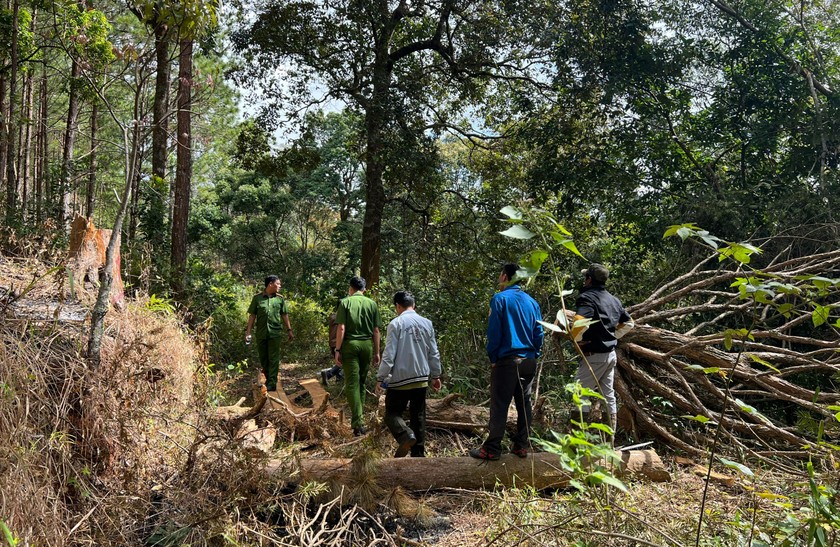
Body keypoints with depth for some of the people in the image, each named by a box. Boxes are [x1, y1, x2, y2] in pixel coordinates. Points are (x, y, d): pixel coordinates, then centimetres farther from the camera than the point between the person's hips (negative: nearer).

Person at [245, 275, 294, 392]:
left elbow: (284, 315, 10)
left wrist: (289, 330, 7)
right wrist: (248, 331, -1)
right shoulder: (257, 298, 1)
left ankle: (272, 383, -2)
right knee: (263, 358, 11)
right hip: (261, 333, 1)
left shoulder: (280, 299, 5)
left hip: (275, 333, -1)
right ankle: (268, 379, 28)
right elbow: (252, 315, 3)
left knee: (273, 359, -3)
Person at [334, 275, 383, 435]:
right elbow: (376, 330, 5)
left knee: (352, 383, -3)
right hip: (367, 345, 3)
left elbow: (341, 328, -9)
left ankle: (358, 423, -11)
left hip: (350, 344, -3)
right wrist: (376, 352, 11)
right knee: (361, 382, 17)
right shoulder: (372, 304, 6)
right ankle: (358, 416, 24)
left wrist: (337, 350, -5)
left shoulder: (345, 302, -1)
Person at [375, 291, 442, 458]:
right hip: (422, 379, 5)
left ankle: (406, 435, -20)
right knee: (418, 416, 13)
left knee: (392, 412, 6)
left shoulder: (396, 323, -10)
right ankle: (418, 453, 15)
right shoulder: (427, 323, 6)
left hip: (400, 379, -5)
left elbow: (389, 354, -13)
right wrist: (436, 375, 21)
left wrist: (380, 378, -6)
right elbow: (434, 353, 10)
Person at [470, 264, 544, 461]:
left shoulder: (500, 299, -7)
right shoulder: (532, 302, 9)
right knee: (524, 404, 12)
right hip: (529, 362, 6)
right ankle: (522, 446, 17)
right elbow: (539, 333, 8)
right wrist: (533, 356, 14)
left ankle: (492, 449, 1)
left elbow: (494, 332, -10)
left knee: (499, 406, -2)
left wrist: (493, 358, -2)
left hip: (507, 361, -5)